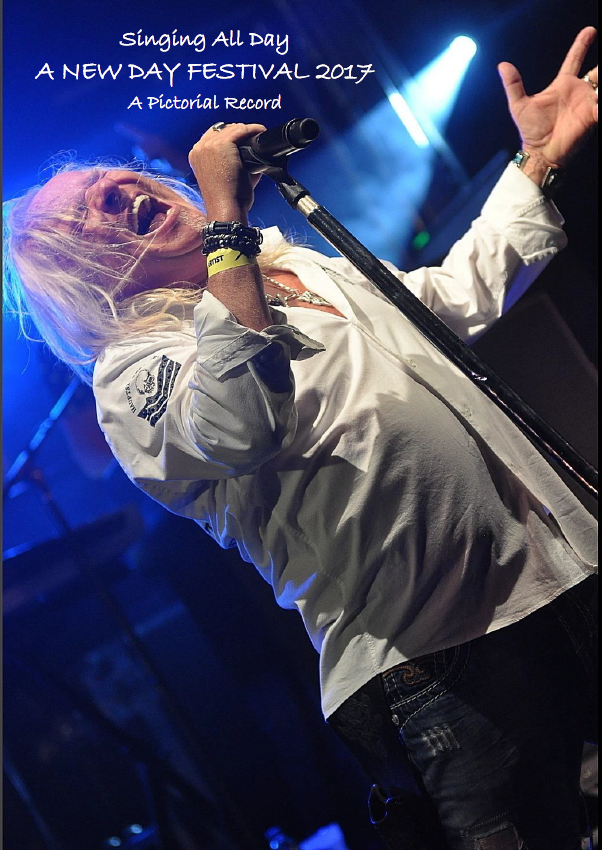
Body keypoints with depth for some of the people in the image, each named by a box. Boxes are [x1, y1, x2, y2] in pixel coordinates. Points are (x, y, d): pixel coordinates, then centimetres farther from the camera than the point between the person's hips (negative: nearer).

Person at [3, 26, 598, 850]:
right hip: (431, 656, -7)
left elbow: (461, 295, 27)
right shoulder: (133, 367, -7)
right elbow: (242, 425, -30)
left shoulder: (304, 268, 19)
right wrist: (225, 221, -23)